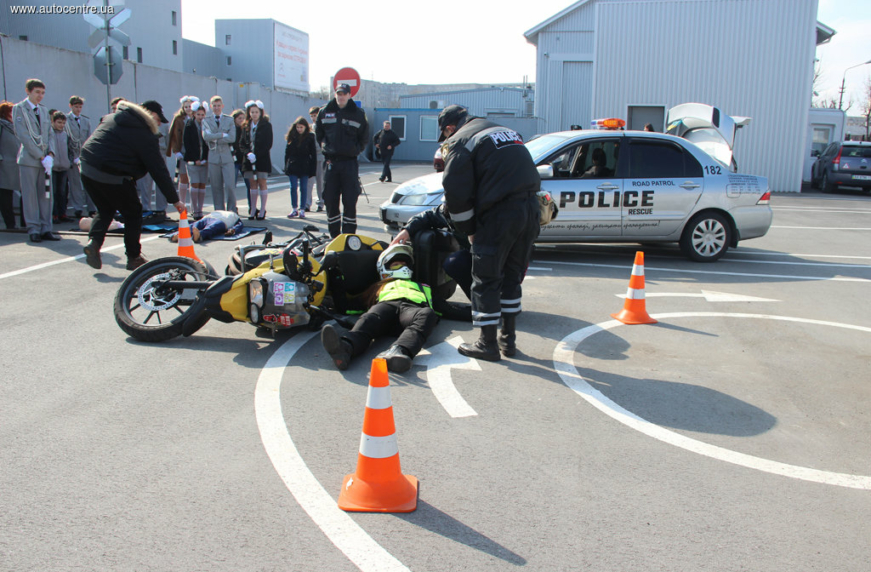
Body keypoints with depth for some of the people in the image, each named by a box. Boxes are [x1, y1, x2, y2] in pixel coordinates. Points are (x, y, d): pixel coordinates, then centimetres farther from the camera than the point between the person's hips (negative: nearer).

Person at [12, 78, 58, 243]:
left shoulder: (44, 110, 16)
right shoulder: (19, 109, -1)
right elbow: (23, 136, -9)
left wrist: (50, 155, -3)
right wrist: (41, 156, -13)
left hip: (45, 160, 5)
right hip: (28, 160, -5)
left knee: (46, 195, 4)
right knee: (30, 195, -3)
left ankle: (46, 229, 8)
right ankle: (33, 230, 2)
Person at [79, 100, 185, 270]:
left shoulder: (111, 118, 17)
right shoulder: (145, 135, -6)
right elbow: (159, 170, -6)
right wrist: (174, 199, -1)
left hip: (87, 169, 7)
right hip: (113, 177, -7)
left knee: (105, 209, 24)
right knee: (133, 213, 10)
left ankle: (94, 241, 2)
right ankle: (134, 258, 14)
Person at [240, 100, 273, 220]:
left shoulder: (266, 125, -2)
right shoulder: (246, 126, 9)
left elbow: (268, 144, -7)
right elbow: (242, 143, 8)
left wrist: (257, 155, -15)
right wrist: (248, 153, -11)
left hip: (262, 159, -4)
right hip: (249, 159, 4)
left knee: (262, 183, -1)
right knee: (253, 184, 6)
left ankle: (262, 210, 1)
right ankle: (253, 210, 9)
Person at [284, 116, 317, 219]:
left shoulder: (310, 137, -1)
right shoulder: (292, 136, 5)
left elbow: (313, 154, -1)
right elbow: (287, 152, 8)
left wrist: (313, 168, -7)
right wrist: (286, 166, 3)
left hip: (305, 167, -2)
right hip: (293, 166, 2)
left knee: (304, 188, 2)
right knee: (293, 187, 2)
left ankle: (302, 209, 9)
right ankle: (294, 209, 10)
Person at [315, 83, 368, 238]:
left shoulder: (358, 114, 3)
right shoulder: (324, 112, 9)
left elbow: (364, 138, 12)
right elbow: (318, 133, 22)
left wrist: (355, 150, 4)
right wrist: (324, 146, 11)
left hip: (350, 162, -2)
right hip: (331, 162, 2)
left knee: (350, 202, -5)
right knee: (330, 201, 3)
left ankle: (348, 236, 2)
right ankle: (334, 236, 13)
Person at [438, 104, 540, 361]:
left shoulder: (459, 142, 2)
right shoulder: (505, 131, 26)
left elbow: (456, 194, -5)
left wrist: (470, 230, 6)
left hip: (500, 213, -7)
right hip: (531, 209, 7)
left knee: (486, 280, 5)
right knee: (511, 277, 18)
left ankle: (488, 343, 10)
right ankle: (509, 339, 26)